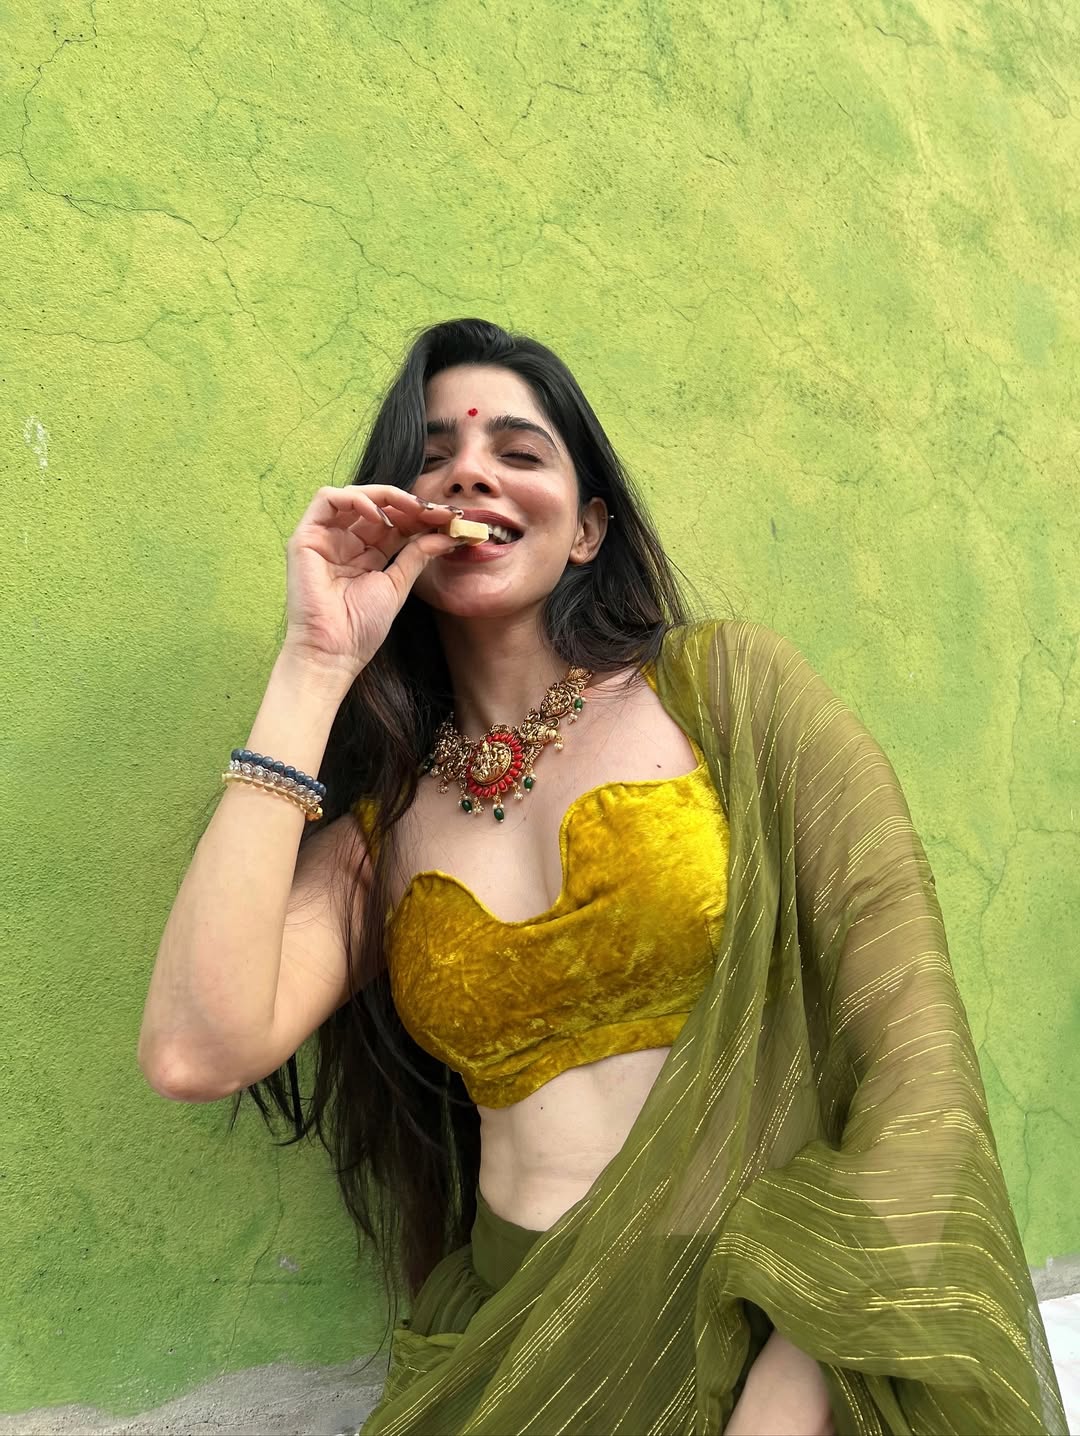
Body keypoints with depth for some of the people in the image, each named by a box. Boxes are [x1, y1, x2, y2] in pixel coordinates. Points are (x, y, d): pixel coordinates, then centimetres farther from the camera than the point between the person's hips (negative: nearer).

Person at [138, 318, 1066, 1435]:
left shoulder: (724, 687, -1)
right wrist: (315, 666, -7)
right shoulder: (377, 822, 6)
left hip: (766, 1328, -1)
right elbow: (196, 1051, -11)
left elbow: (908, 1044, -6)